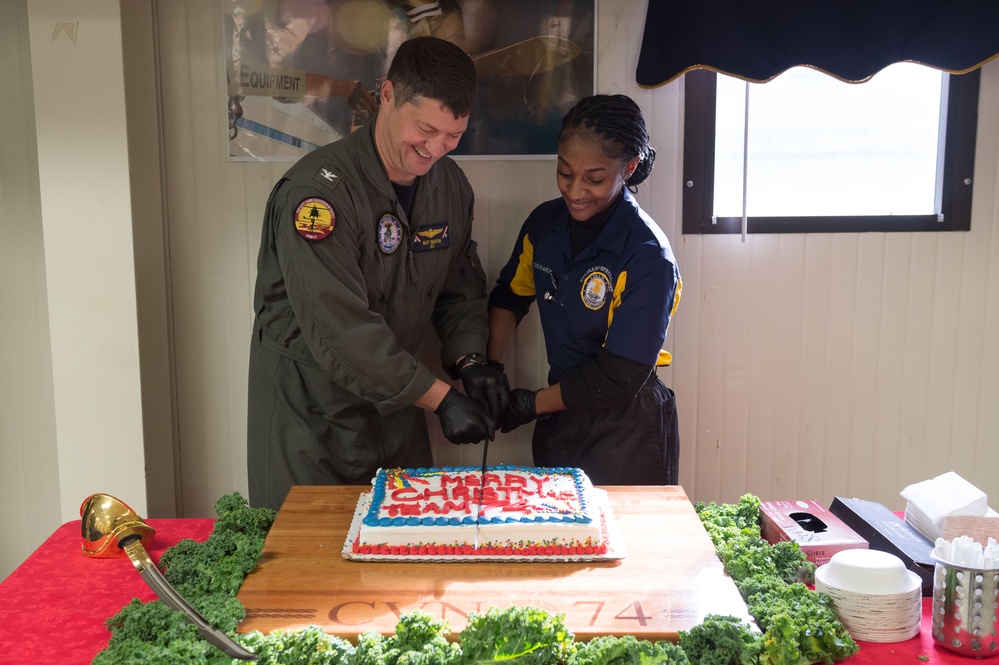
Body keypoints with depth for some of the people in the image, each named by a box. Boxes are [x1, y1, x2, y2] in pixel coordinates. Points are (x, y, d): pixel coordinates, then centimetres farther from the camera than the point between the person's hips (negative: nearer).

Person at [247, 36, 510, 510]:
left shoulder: (451, 186, 0)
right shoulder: (320, 190, -24)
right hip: (308, 410, -6)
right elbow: (339, 330, -28)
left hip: (393, 396, 6)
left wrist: (470, 360, -10)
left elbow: (462, 290, 10)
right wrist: (440, 398, -26)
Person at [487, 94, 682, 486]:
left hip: (627, 436, -6)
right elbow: (510, 295, 13)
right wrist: (489, 367, -2)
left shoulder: (648, 257, -22)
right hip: (559, 419, 6)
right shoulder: (545, 224, -2)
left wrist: (530, 405, -12)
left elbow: (618, 377, -21)